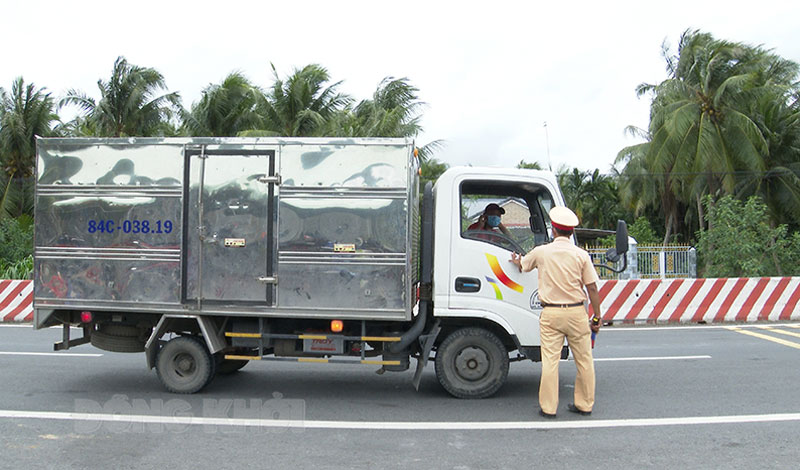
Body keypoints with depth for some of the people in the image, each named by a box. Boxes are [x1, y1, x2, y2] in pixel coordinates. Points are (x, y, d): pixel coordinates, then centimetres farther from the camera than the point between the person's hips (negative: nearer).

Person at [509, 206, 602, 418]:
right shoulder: (581, 255, -1)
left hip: (551, 313, -1)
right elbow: (592, 288, -2)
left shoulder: (541, 252, 0)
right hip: (576, 313, 1)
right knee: (584, 360, 12)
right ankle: (584, 404, 21)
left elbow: (522, 265, 21)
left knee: (550, 360, 2)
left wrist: (517, 261, 46)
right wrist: (597, 317, 6)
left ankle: (548, 407, 7)